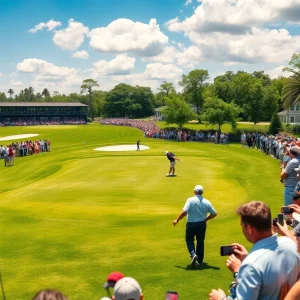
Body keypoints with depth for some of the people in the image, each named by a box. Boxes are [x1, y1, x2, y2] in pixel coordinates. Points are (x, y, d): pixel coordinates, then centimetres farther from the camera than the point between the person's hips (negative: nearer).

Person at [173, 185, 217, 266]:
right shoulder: (206, 202, 0)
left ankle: (193, 254, -6)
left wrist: (177, 220, -10)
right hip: (202, 224, 3)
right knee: (200, 242, 19)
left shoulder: (191, 200, -13)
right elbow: (214, 214, 4)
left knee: (189, 240, 19)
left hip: (191, 224, -3)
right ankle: (199, 261, 24)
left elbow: (184, 212, -22)